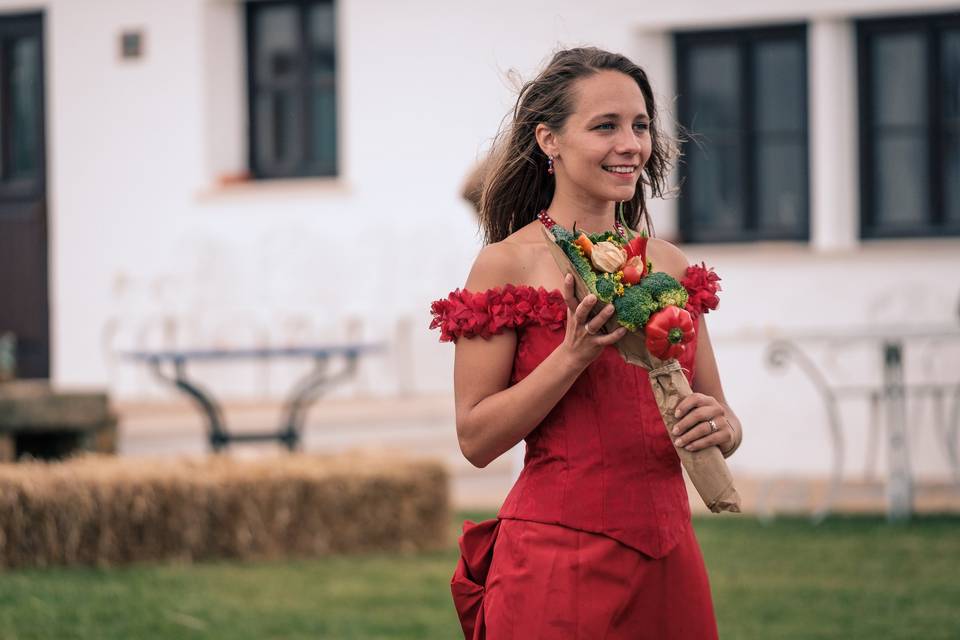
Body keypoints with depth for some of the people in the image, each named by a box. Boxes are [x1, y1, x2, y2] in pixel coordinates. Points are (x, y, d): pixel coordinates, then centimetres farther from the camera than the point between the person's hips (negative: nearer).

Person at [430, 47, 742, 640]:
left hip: (667, 555, 5)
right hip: (559, 560, -5)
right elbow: (476, 438, -9)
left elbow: (722, 421, 14)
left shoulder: (670, 265, 8)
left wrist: (719, 427, -8)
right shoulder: (508, 266, -6)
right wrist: (574, 354, -18)